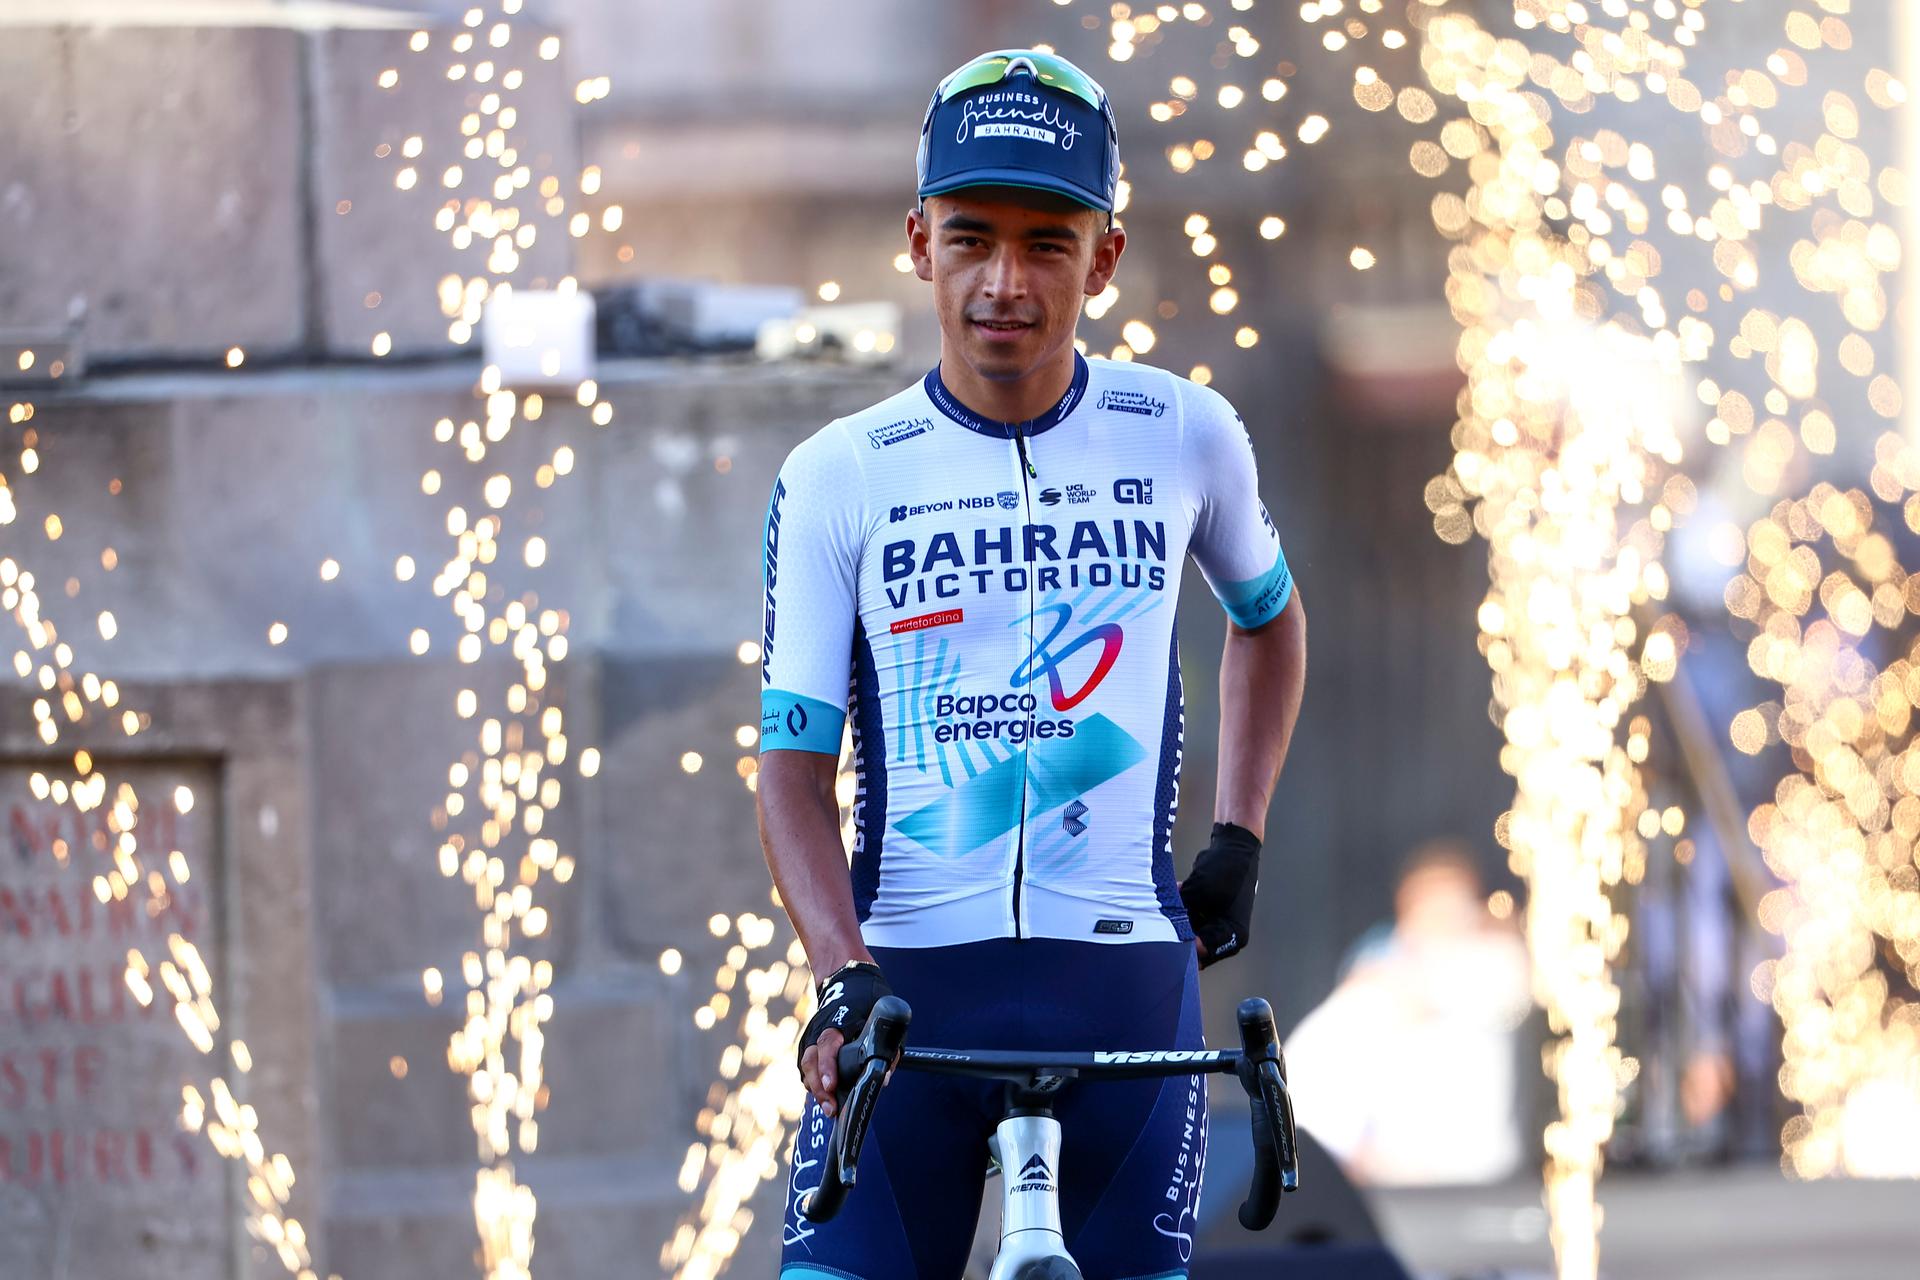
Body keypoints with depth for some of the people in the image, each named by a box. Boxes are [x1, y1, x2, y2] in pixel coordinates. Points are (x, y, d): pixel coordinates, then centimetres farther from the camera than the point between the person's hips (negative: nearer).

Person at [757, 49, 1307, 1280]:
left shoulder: (1183, 437, 5)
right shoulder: (840, 479, 0)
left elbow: (1268, 618, 25)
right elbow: (794, 764, -3)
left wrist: (1240, 837, 15)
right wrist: (844, 974, -18)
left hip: (1124, 982, 1)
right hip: (908, 988, -1)